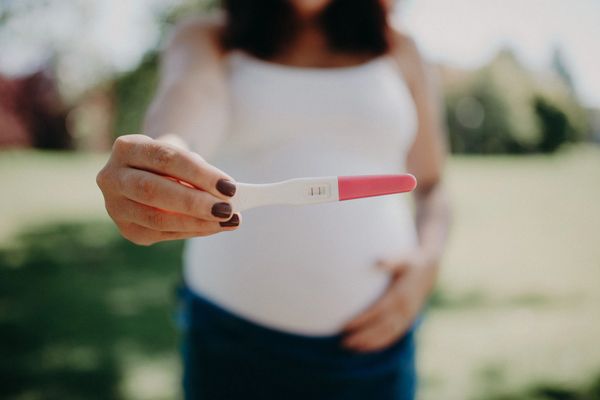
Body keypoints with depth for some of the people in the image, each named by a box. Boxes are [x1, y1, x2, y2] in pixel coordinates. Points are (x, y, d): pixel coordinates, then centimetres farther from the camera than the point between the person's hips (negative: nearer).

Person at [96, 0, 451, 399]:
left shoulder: (398, 50, 7)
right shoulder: (206, 39, 3)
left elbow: (432, 186, 12)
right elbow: (192, 97, -20)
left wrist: (428, 261, -7)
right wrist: (165, 152, -41)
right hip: (232, 332, -1)